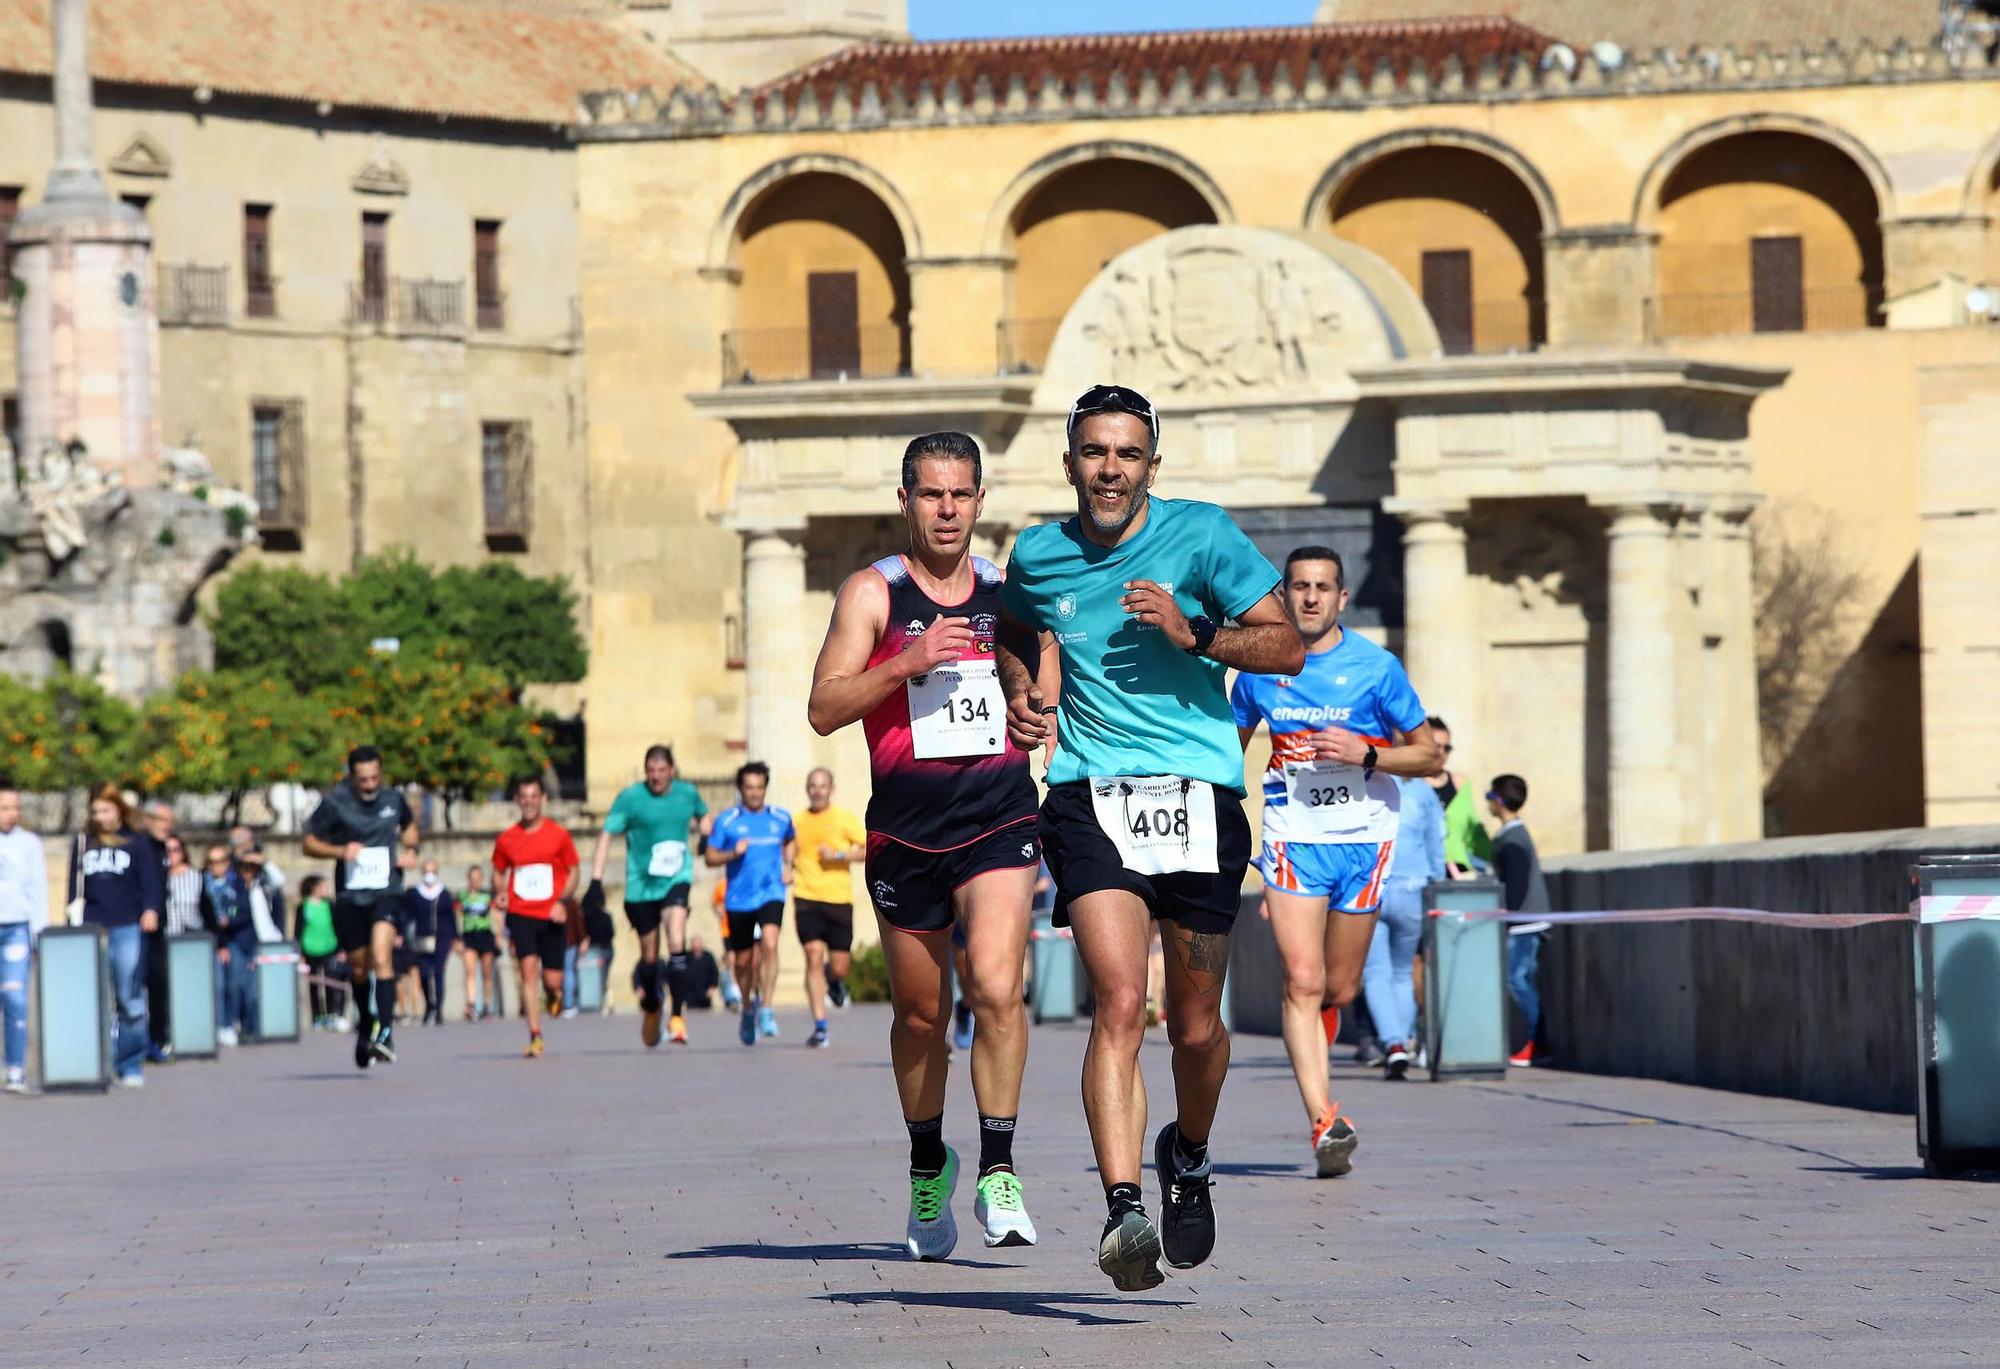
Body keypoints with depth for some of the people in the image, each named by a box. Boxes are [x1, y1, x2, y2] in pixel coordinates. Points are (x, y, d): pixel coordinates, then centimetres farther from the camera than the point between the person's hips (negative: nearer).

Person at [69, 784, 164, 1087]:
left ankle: (131, 1066, 1)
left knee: (130, 1000, -4)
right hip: (92, 927, 2)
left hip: (128, 928, -2)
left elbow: (150, 881, 5)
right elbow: (75, 884, 18)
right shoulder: (83, 843, 15)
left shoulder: (138, 844, 8)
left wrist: (150, 909, -12)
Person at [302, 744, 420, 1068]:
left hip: (385, 892, -1)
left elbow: (409, 825, 25)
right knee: (359, 968, 11)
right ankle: (367, 1027, 36)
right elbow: (310, 844, 0)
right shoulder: (334, 803, -5)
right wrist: (340, 851, -17)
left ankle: (384, 1032, -29)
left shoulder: (394, 799, 3)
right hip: (349, 895, 1)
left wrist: (409, 850, 5)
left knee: (381, 956, -23)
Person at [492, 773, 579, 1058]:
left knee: (552, 980, -1)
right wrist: (500, 893, -2)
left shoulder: (558, 835, 0)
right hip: (521, 914, 0)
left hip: (550, 916, 0)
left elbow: (573, 871, 5)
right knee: (529, 968, -15)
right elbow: (499, 872, 18)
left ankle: (555, 993, 39)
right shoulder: (506, 840, 5)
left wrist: (562, 901, -10)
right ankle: (535, 1037, -13)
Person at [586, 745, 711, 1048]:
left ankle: (677, 1014, -21)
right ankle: (651, 1008, 36)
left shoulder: (688, 793, 2)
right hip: (641, 885, 0)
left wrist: (705, 833, 3)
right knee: (649, 957, 9)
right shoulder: (630, 798, -7)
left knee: (676, 941, -23)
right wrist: (596, 881, -13)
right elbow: (606, 835, -7)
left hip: (677, 879, 0)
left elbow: (703, 814, 25)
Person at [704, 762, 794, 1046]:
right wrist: (733, 854, -18)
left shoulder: (780, 818, 6)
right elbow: (710, 857, 0)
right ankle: (748, 1009, 33)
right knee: (743, 960, 8)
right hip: (739, 898, 0)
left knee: (769, 944, -24)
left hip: (771, 893, 0)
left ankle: (765, 1010, -23)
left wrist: (788, 866, 10)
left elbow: (791, 841, 27)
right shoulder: (726, 820, -1)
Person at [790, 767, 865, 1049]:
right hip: (806, 899, 1)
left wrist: (839, 855, -14)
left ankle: (834, 980, 42)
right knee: (814, 957, -14)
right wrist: (787, 872, 4)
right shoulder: (796, 821, 9)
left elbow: (870, 850, -4)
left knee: (839, 968, 1)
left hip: (839, 899, -1)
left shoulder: (845, 818, 2)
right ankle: (820, 1028, -12)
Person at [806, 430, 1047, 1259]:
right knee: (920, 1012, 11)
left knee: (996, 988, -20)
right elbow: (824, 709, -8)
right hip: (905, 826, 0)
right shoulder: (872, 593, 1)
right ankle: (928, 1166, 32)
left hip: (999, 821, 0)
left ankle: (998, 1174, -15)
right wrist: (906, 664, -21)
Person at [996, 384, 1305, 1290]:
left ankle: (1188, 1157, 38)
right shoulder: (1037, 557, 7)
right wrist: (1020, 693, 10)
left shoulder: (1201, 536, 0)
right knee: (1119, 1004, -19)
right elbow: (1016, 630, 30)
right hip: (1089, 798, 0)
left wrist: (1192, 635, -14)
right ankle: (1123, 1207, -29)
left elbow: (1286, 647, 0)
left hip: (1199, 795, 0)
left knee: (1196, 1026, 7)